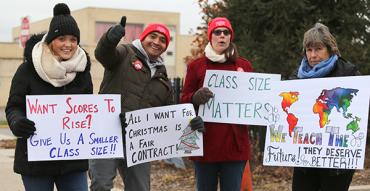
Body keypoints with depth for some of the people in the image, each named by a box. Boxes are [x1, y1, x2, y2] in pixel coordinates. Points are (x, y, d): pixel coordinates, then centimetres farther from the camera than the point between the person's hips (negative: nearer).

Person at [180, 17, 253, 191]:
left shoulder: (244, 65, 10)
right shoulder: (196, 66, 7)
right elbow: (184, 101, 5)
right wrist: (196, 98, -17)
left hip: (235, 142, 1)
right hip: (205, 142, 0)